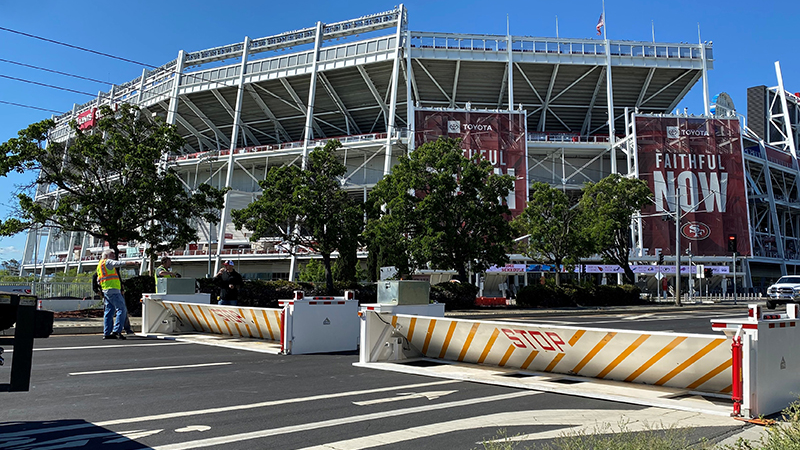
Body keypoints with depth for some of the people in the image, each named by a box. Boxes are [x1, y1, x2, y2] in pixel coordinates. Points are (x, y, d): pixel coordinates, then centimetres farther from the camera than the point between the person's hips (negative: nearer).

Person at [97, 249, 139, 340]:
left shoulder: (99, 265, 26)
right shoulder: (108, 262, -2)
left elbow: (99, 280, 28)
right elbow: (119, 263, -19)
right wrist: (131, 262, -26)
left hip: (106, 291, 10)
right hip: (113, 290, -10)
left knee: (109, 311, 11)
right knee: (122, 309, -11)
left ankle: (107, 333, 11)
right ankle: (117, 331, -17)